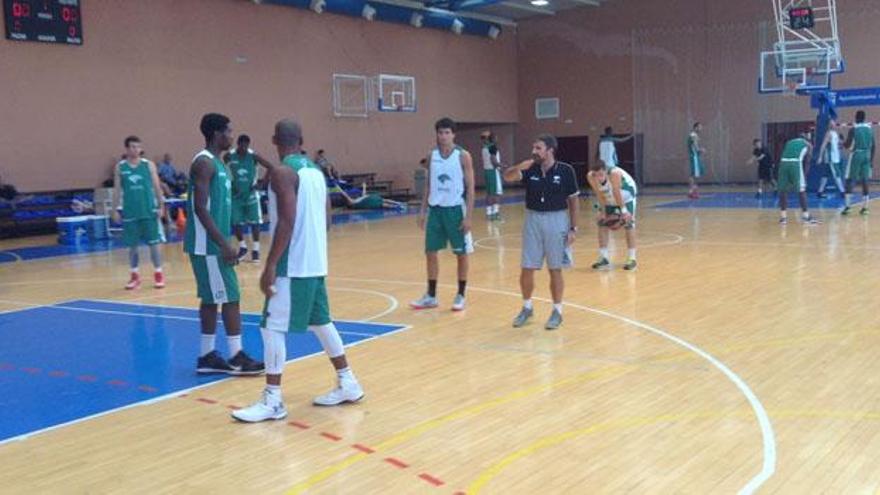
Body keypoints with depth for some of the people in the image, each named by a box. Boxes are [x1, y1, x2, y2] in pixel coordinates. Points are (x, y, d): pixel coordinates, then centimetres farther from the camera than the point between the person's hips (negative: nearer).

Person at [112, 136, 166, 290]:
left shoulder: (149, 165, 1)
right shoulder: (120, 167, 3)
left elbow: (157, 187, 3)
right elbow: (117, 190, 6)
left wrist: (161, 206, -3)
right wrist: (115, 209, 1)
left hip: (149, 211, -1)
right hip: (130, 212, 1)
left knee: (153, 243, 2)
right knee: (132, 245, 6)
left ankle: (158, 274, 12)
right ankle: (135, 276, 17)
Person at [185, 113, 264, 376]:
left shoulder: (217, 163, 16)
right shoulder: (204, 163, -15)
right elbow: (200, 208, -21)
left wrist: (224, 243, 21)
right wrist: (224, 244, -23)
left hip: (213, 245, 10)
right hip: (208, 246, -10)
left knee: (211, 299, 11)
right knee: (230, 298, -6)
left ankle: (207, 357, 17)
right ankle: (236, 357, 1)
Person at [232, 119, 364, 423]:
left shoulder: (282, 172, -13)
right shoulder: (316, 170, 12)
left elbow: (287, 222, -22)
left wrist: (270, 266, -20)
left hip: (293, 265, -9)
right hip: (315, 262, 9)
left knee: (272, 327, -3)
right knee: (320, 322, 18)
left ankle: (273, 401, -1)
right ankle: (348, 384, 25)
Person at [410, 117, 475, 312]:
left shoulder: (463, 156, -8)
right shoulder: (432, 156, 6)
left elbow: (470, 188, -8)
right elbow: (429, 186, 13)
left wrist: (468, 216, -13)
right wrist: (422, 210, 7)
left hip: (455, 209, -5)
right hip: (435, 209, 5)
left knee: (461, 254, 4)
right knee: (430, 252, 6)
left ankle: (460, 295, 16)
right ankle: (431, 296, 17)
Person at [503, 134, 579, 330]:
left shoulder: (565, 171, -7)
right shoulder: (529, 170, -1)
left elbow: (573, 200, -2)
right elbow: (508, 176, -17)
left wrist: (573, 228, -5)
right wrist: (519, 167, -37)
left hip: (556, 220, -3)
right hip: (533, 220, 3)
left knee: (555, 269, 5)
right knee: (527, 269, 6)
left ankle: (557, 311, 18)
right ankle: (527, 308, 25)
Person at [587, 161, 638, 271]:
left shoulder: (614, 173, -40)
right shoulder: (590, 177, -26)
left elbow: (617, 193, -35)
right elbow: (599, 194, -16)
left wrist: (623, 210, -31)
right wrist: (603, 211, -14)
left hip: (626, 196, -5)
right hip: (609, 199, 5)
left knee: (629, 224, -11)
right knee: (602, 224, 1)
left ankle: (631, 259, -7)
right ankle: (603, 258, 7)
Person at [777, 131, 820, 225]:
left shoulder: (789, 142, 33)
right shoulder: (807, 144, 23)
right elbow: (807, 160, 16)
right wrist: (804, 175, 21)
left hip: (784, 162, 3)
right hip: (795, 163, -3)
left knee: (783, 189, 11)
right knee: (801, 190, 4)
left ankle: (783, 217, 12)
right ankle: (806, 216, 5)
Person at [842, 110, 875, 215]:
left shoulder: (854, 129, -8)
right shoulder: (870, 129, 8)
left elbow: (848, 145, -10)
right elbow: (872, 146, 9)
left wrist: (843, 143, 13)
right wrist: (871, 159, 16)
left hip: (856, 156, -5)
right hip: (866, 156, 5)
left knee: (850, 181, -1)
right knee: (865, 181, 7)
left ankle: (847, 206, -9)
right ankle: (865, 207, 6)